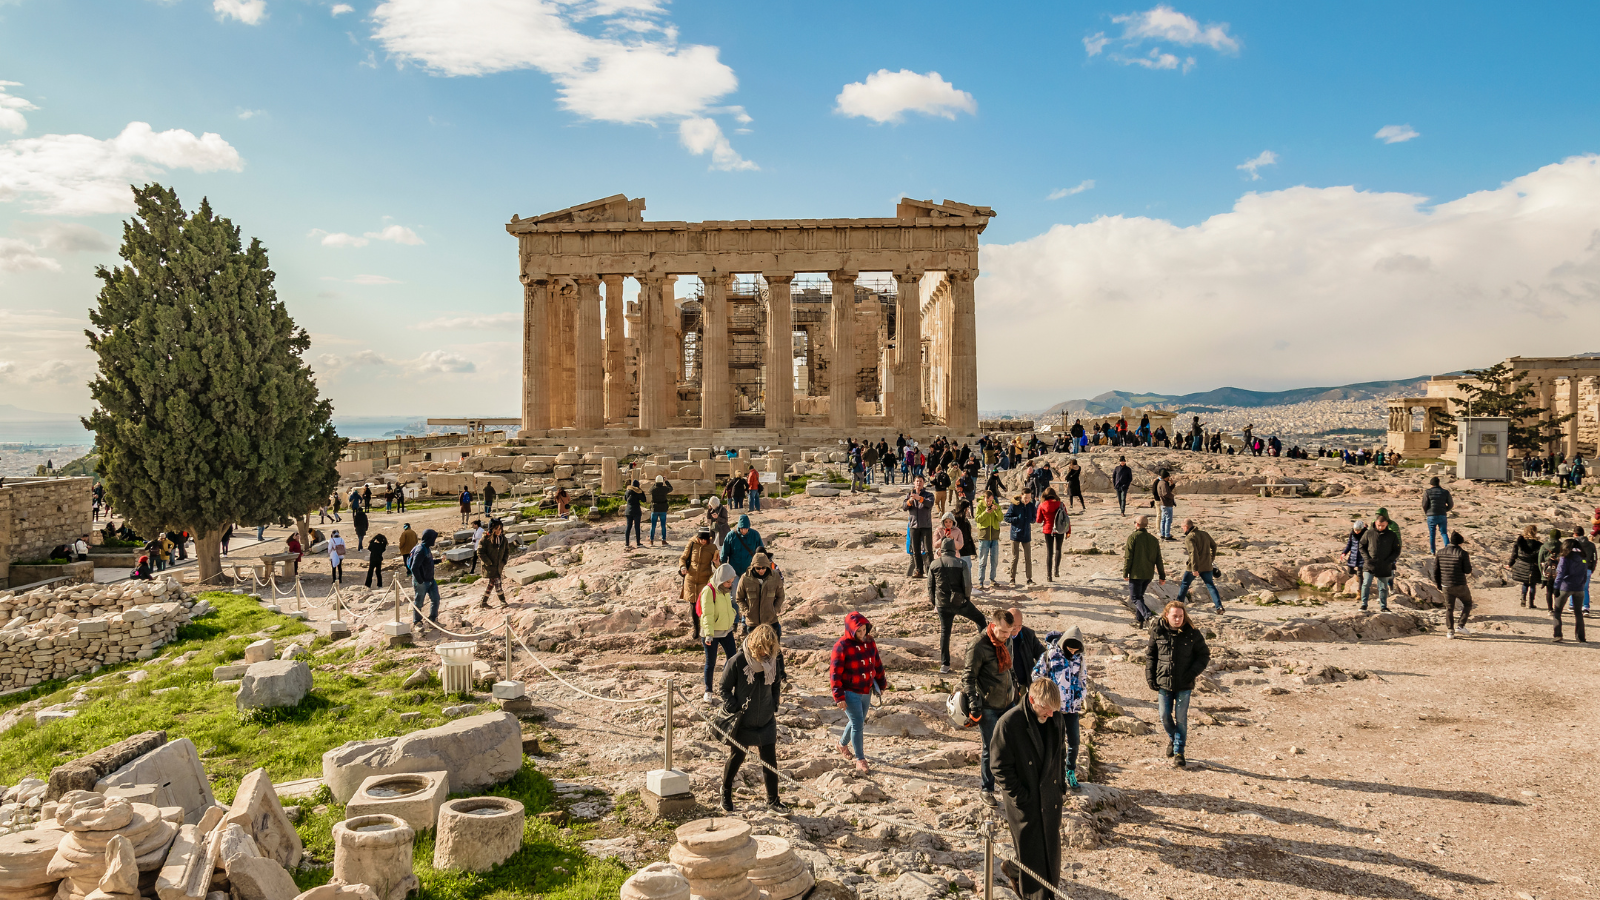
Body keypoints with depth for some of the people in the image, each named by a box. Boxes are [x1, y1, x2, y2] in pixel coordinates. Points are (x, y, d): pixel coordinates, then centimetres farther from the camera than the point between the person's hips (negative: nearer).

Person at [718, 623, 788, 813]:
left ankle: (773, 801, 18)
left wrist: (774, 706, 5)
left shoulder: (774, 660, -7)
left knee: (770, 761, 5)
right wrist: (733, 709, -13)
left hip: (766, 720, 3)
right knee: (736, 758, 13)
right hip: (742, 722, -3)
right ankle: (726, 792, 39)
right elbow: (724, 688, -8)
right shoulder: (737, 662, -19)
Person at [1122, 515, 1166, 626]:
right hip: (1149, 574, 6)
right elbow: (1158, 560, 7)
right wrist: (1162, 576, 11)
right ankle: (1139, 619, 24)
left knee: (1135, 598, -2)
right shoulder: (1153, 539, 7)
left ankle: (1148, 616, -24)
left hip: (1136, 574, -6)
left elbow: (1128, 557, -12)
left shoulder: (1133, 537, -10)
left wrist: (1125, 573, -5)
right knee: (1140, 595, 21)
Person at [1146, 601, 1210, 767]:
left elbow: (1204, 655, 4)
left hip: (1184, 685, -2)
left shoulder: (1192, 633, -6)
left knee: (1181, 718, 0)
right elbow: (1150, 655, 8)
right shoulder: (1157, 632, -2)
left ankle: (1179, 752, 11)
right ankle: (1173, 739, 35)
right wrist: (1150, 677, 1)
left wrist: (1193, 672, -10)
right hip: (1163, 682, 2)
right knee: (1165, 716, 7)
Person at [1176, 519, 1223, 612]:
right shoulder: (1204, 534, 9)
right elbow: (1214, 546, 21)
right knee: (1210, 585, 7)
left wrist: (1194, 569, -24)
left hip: (1194, 567, -5)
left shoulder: (1189, 538, -14)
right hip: (1207, 566, 6)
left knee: (1185, 584, 11)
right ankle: (1219, 606, -4)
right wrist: (1211, 559, 32)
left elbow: (1193, 553, -24)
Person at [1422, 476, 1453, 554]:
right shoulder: (1445, 492, 6)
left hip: (1431, 516, -2)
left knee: (1431, 534, 8)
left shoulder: (1427, 492, -2)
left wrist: (1426, 513, 11)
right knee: (1444, 533, 8)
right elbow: (1451, 504, 8)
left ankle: (1432, 551, 12)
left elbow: (1424, 504, -7)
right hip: (1442, 516, 2)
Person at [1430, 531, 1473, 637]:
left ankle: (1450, 631, 11)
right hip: (1460, 586, -4)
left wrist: (1438, 583, 16)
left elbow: (1435, 570, 5)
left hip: (1446, 586, 4)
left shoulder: (1440, 553, 2)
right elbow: (1468, 571, -10)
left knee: (1449, 608, 13)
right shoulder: (1463, 554, -12)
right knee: (1467, 604, 19)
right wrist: (1468, 560, 7)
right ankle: (1461, 626, 9)